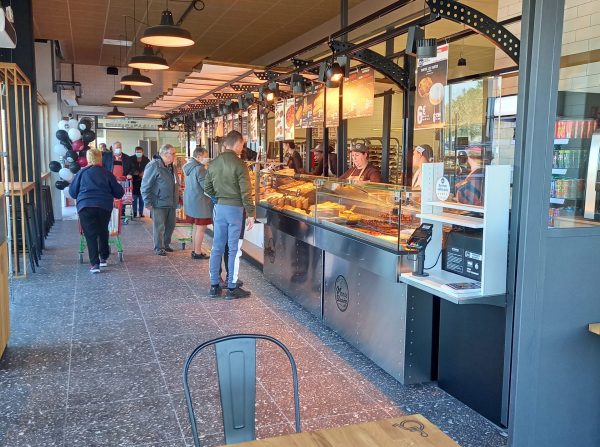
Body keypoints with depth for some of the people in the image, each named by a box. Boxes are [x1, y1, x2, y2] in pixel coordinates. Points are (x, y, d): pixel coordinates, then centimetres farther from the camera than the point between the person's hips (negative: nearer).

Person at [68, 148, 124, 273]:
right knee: (103, 232, 20)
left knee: (90, 235, 3)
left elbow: (72, 192, 9)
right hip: (104, 207, 1)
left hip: (85, 207, -1)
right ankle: (104, 258, 28)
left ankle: (95, 264, -3)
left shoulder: (82, 173, 5)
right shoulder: (107, 174, 5)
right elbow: (119, 193, 8)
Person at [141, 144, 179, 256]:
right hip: (159, 203, -7)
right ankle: (159, 248, 12)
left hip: (171, 203, 8)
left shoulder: (171, 166, 11)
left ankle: (166, 244, 29)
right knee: (159, 227, 0)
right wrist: (148, 202, -15)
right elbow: (145, 185, -14)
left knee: (170, 225, 13)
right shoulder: (154, 166, -14)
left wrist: (176, 199, 15)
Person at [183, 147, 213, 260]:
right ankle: (197, 253, 2)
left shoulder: (189, 167, 11)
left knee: (196, 227, 18)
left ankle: (195, 250, 25)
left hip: (190, 201, 10)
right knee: (201, 228, -2)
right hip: (200, 202, -10)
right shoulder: (200, 169, -19)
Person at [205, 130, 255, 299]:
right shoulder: (239, 164, -14)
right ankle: (232, 288, 10)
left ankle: (214, 286, 18)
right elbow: (245, 193, -14)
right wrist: (251, 214, -9)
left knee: (217, 247, 11)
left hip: (219, 208, 6)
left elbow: (207, 188, 10)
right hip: (235, 209, -6)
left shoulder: (213, 163, 4)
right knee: (233, 249, 2)